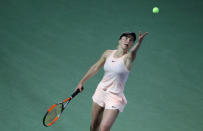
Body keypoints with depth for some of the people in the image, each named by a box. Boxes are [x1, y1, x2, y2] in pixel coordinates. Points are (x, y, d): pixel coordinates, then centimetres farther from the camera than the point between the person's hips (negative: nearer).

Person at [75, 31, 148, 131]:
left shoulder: (128, 58, -14)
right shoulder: (108, 53, 2)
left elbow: (133, 52, -38)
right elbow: (95, 68, 16)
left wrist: (139, 42, -60)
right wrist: (82, 82, 22)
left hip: (115, 97, -5)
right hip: (100, 92, 5)